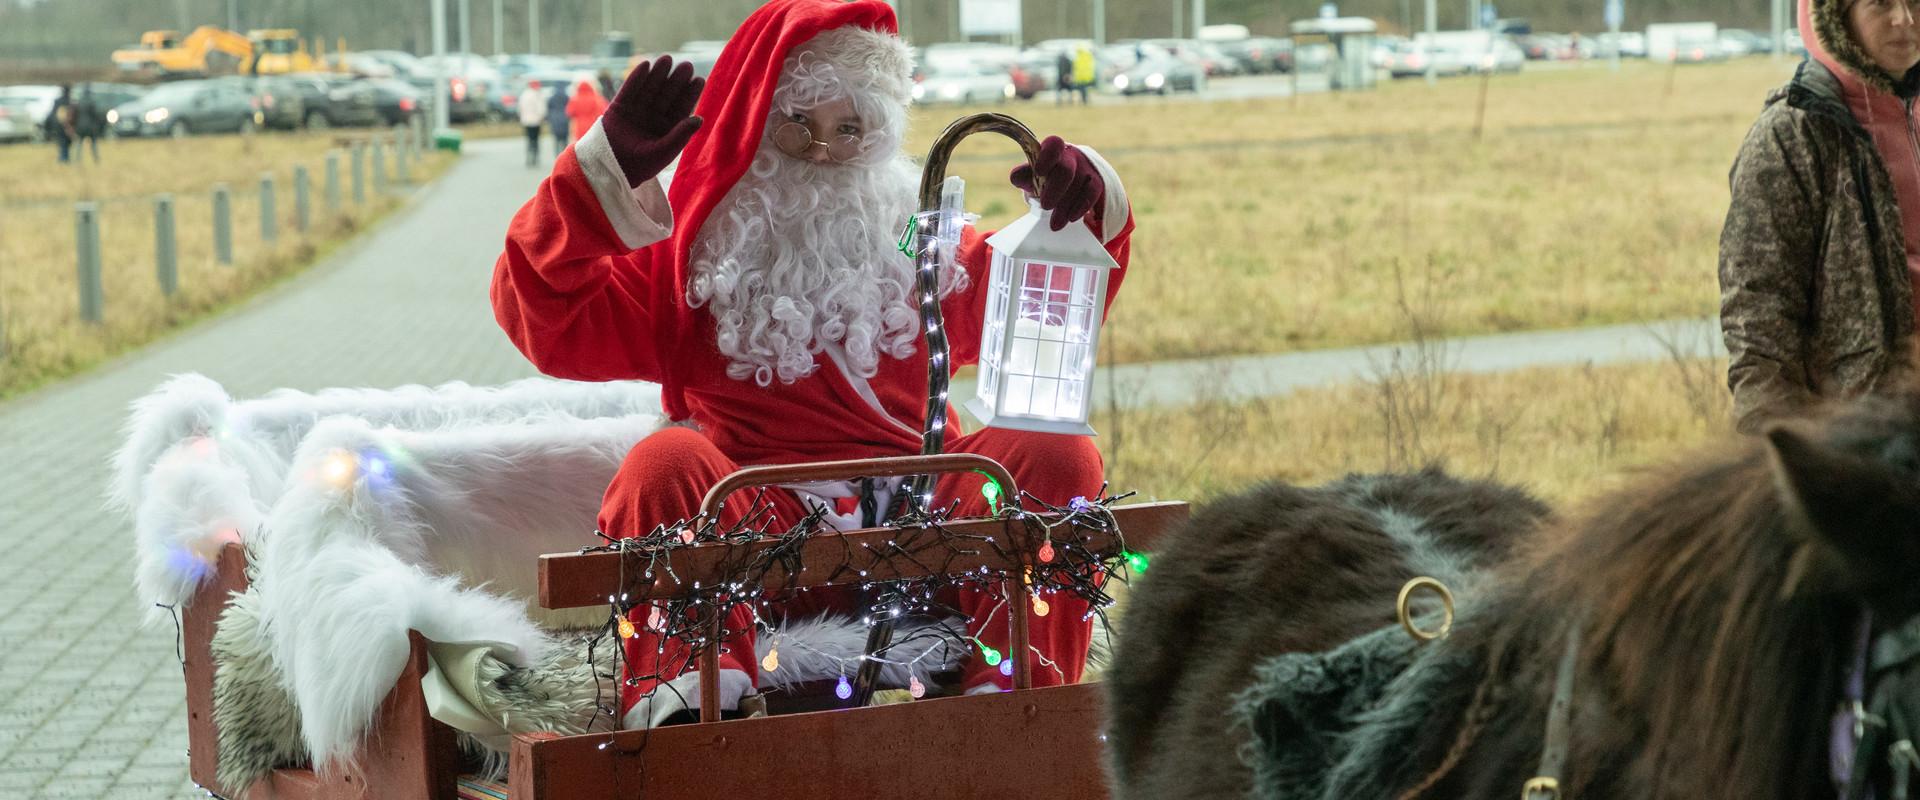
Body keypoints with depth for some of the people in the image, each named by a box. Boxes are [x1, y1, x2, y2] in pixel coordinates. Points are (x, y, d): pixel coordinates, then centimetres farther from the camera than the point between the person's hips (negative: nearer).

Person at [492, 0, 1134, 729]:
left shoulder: (913, 242, 21)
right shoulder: (691, 248, 11)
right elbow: (545, 322, -3)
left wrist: (1082, 210, 4)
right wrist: (611, 168, -14)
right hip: (757, 528, -2)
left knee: (1055, 455, -20)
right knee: (666, 464, -30)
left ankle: (1019, 689, -33)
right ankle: (682, 691, -45)